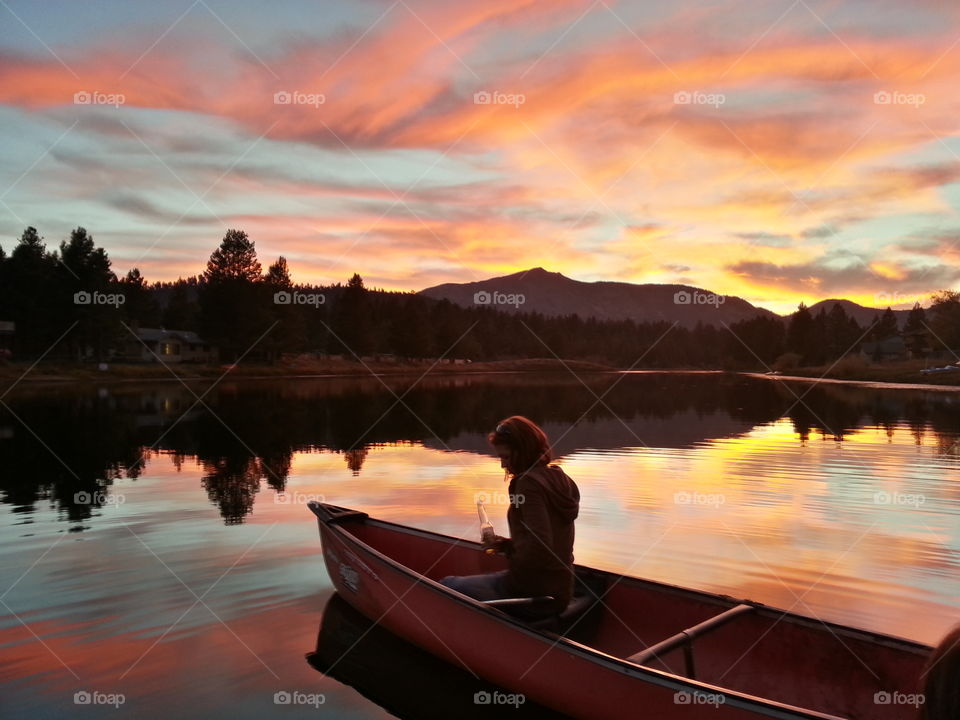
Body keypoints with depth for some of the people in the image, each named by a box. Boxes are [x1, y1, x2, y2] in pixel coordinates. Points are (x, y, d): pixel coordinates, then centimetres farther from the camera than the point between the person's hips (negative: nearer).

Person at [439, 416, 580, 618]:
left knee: (447, 585, 10)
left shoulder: (528, 482, -19)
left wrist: (514, 568, -10)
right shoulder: (559, 479, 6)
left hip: (531, 593, -9)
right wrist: (510, 544, 4)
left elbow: (539, 545, -28)